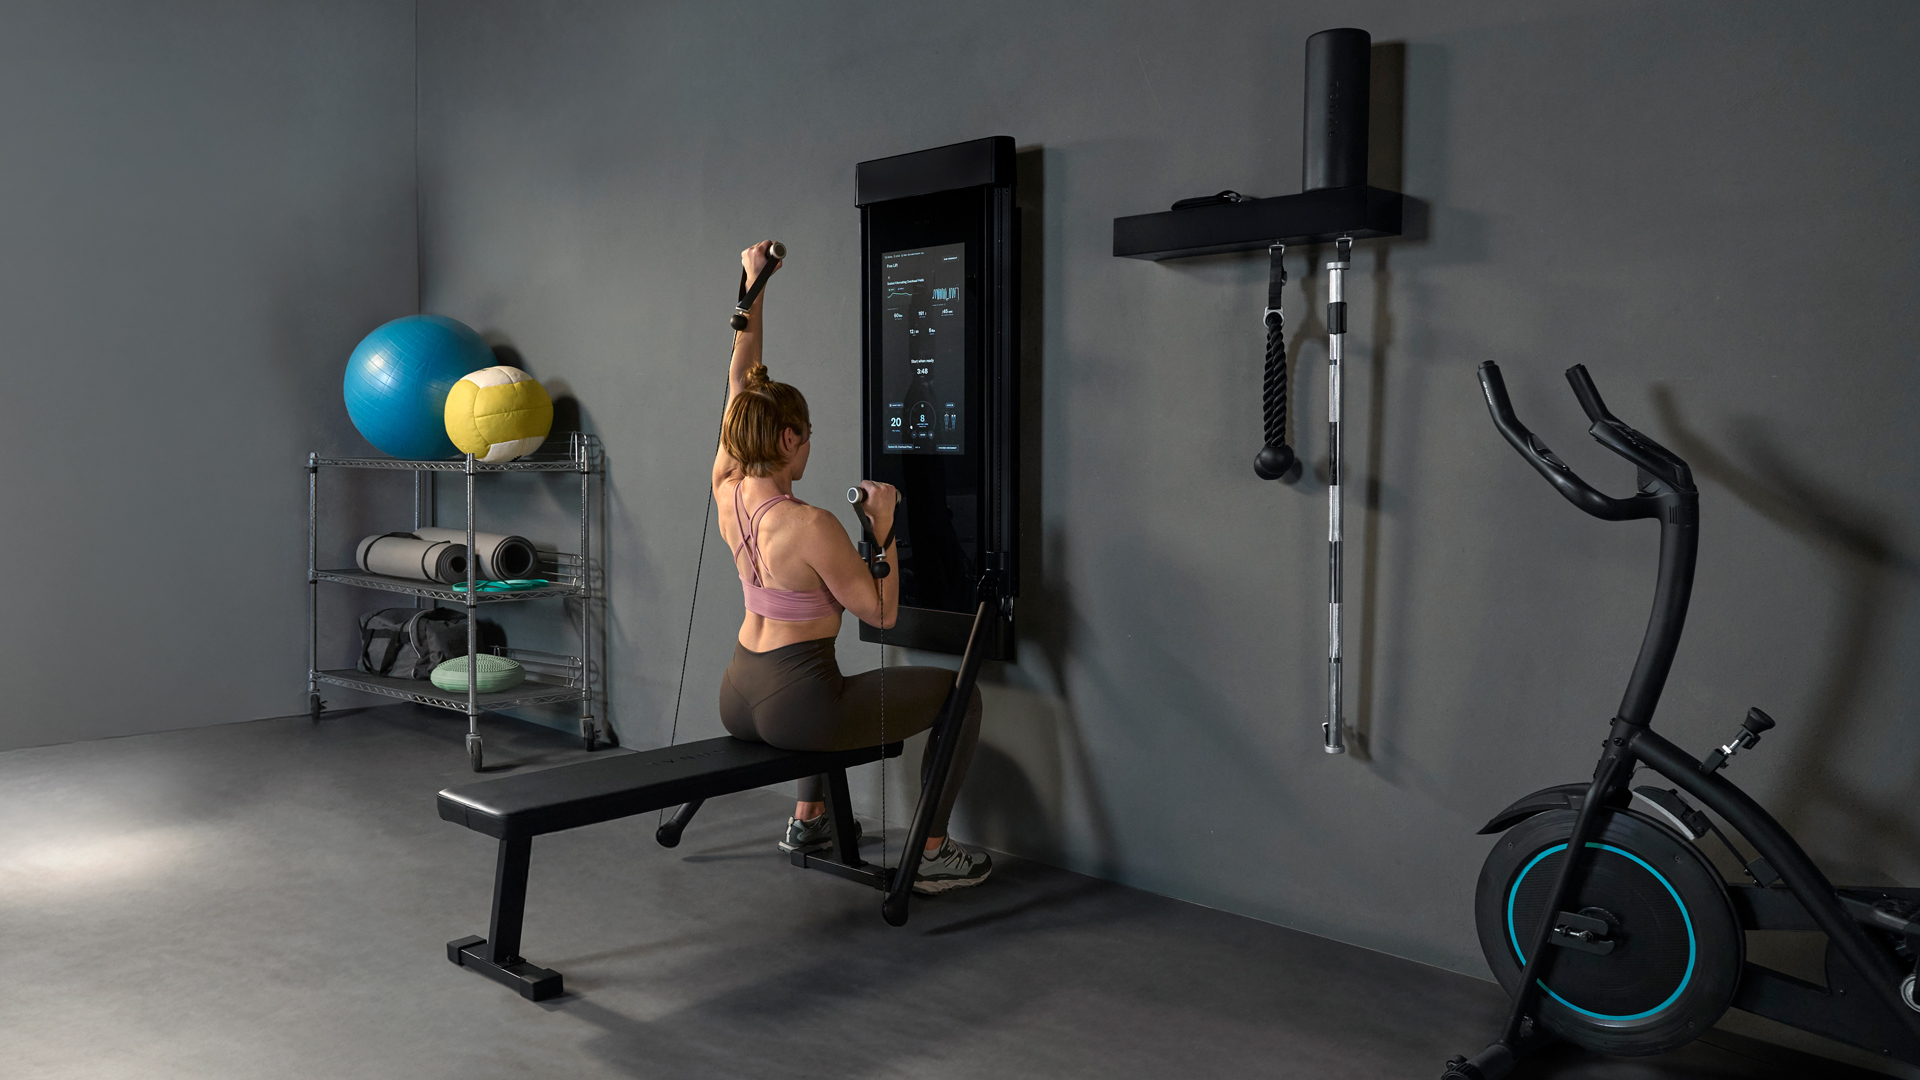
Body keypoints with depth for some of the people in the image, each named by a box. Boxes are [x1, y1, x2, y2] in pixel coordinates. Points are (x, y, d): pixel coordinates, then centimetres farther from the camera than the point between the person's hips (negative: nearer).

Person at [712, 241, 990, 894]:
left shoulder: (727, 493, -2)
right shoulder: (811, 527, -23)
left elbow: (740, 384, 7)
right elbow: (882, 614, -14)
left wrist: (753, 288, 9)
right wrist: (883, 526, -14)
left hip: (739, 695, 8)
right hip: (793, 706, -8)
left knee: (828, 684, 41)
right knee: (958, 693, 8)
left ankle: (809, 818, 43)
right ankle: (931, 855, 14)